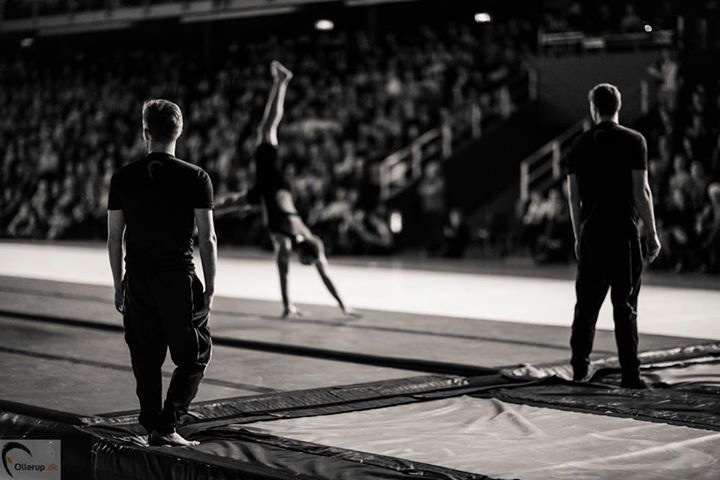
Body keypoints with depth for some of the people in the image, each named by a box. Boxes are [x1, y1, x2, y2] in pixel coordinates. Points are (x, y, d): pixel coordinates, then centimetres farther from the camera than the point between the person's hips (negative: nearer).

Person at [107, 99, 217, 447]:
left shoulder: (124, 178, 2)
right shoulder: (196, 178, -6)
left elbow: (114, 238, 4)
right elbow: (207, 239, -7)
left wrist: (119, 285, 13)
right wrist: (210, 287, 1)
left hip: (137, 280, 3)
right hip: (179, 279, -3)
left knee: (146, 360, 13)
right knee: (194, 356, 9)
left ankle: (153, 428, 18)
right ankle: (167, 426, -1)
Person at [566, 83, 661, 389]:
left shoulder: (581, 144, 7)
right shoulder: (634, 141, -3)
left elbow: (573, 196, 8)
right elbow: (641, 192, -8)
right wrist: (652, 234, -3)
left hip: (591, 234, 3)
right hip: (624, 232, -3)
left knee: (587, 303, 12)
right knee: (625, 305, -1)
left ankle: (579, 367, 15)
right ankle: (630, 374, -2)